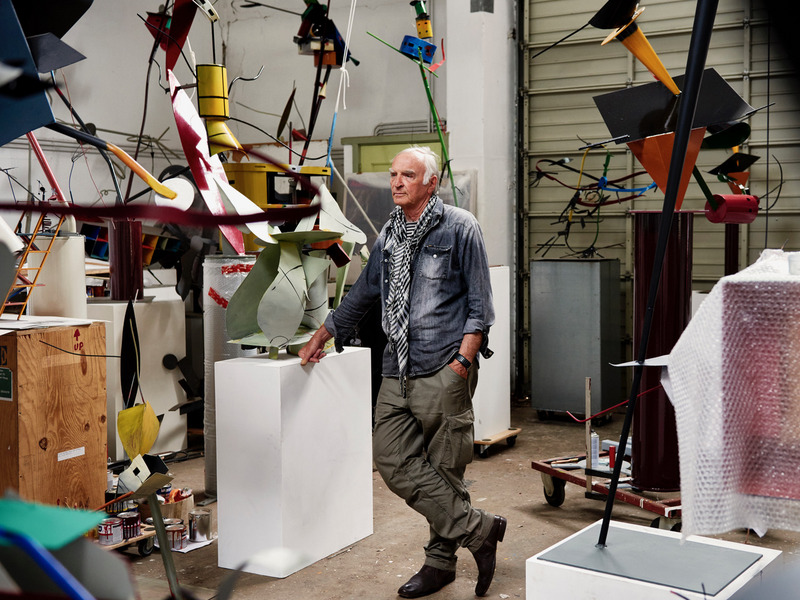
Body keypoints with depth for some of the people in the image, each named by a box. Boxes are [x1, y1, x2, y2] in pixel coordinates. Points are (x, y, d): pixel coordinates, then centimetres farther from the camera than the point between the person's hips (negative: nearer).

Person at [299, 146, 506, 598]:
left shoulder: (460, 228, -1)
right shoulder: (389, 235, 17)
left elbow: (480, 302, -3)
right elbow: (363, 293, 28)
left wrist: (462, 361, -12)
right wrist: (322, 336, 32)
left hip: (443, 371, -6)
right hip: (398, 372, 6)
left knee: (444, 471, -1)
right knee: (394, 460, -1)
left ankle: (442, 561, 15)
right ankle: (479, 530, 8)